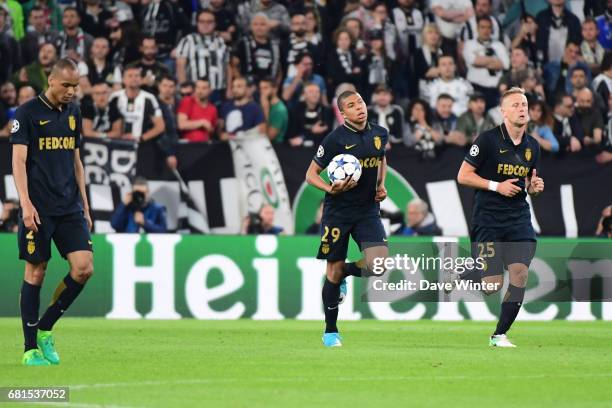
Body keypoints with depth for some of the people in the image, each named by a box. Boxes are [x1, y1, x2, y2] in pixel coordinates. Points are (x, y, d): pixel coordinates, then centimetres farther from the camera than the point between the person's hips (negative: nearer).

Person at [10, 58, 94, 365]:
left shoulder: (73, 113, 13)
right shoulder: (28, 112, -6)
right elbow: (19, 161, -10)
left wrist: (84, 205, 16)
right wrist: (26, 203, -19)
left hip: (70, 207, 6)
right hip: (39, 209, -5)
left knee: (84, 268, -6)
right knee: (36, 273, -1)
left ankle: (45, 329, 11)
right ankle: (31, 349, 6)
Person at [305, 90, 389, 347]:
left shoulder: (380, 133, 3)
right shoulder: (336, 138, -12)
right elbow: (311, 174, -6)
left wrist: (381, 185, 8)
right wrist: (331, 189, -24)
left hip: (368, 210, 4)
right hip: (338, 212, -4)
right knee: (334, 271, 2)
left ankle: (346, 272, 20)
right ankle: (330, 332, 19)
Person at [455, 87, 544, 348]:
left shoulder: (532, 146, 9)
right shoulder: (488, 139, -9)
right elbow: (463, 176, -7)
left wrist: (534, 187, 0)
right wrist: (497, 186, -16)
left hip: (519, 217, 5)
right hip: (488, 218, -5)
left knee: (520, 272, -11)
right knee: (493, 284, -9)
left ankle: (500, 335, 3)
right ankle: (455, 282, 26)